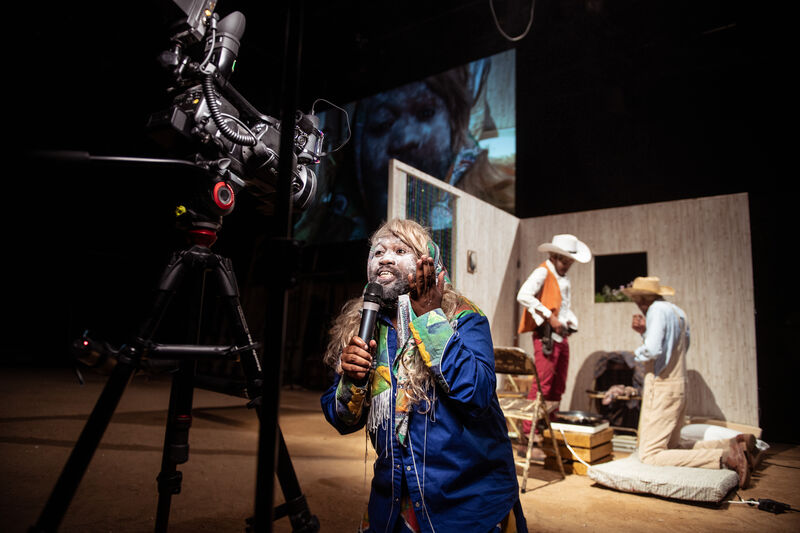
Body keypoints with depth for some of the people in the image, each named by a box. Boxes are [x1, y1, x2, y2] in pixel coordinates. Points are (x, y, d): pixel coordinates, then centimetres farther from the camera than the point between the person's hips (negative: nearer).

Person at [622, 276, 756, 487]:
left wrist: (638, 353, -7)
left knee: (650, 455, -11)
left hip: (661, 388, -10)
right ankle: (734, 443, 14)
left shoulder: (658, 310, -15)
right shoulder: (678, 311, 13)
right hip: (679, 385, 10)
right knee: (671, 448, 20)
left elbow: (653, 350, -28)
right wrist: (645, 331, 12)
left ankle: (724, 458, -14)